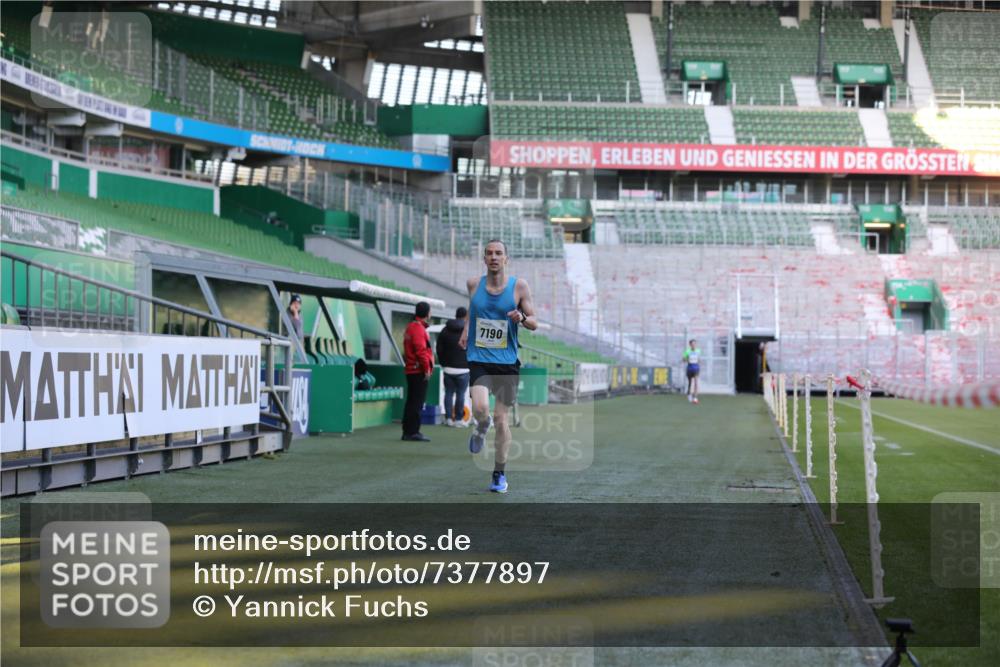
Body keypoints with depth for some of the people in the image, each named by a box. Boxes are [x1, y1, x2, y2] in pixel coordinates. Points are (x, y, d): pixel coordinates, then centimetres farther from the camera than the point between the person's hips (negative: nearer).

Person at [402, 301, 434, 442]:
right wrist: (427, 369, -16)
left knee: (411, 402, 13)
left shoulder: (410, 327, 18)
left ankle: (407, 431, 17)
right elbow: (421, 351, -20)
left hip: (411, 370, 10)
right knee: (417, 403, -8)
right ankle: (413, 432, -8)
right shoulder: (418, 329, -14)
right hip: (419, 371, -10)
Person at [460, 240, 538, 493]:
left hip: (507, 361, 0)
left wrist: (522, 318, -18)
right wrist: (466, 331, 10)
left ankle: (500, 475, 19)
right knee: (480, 409, -23)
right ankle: (482, 428, 14)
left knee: (501, 419, 3)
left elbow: (534, 323, 3)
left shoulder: (519, 286, -1)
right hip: (479, 359, 0)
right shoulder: (474, 284, 4)